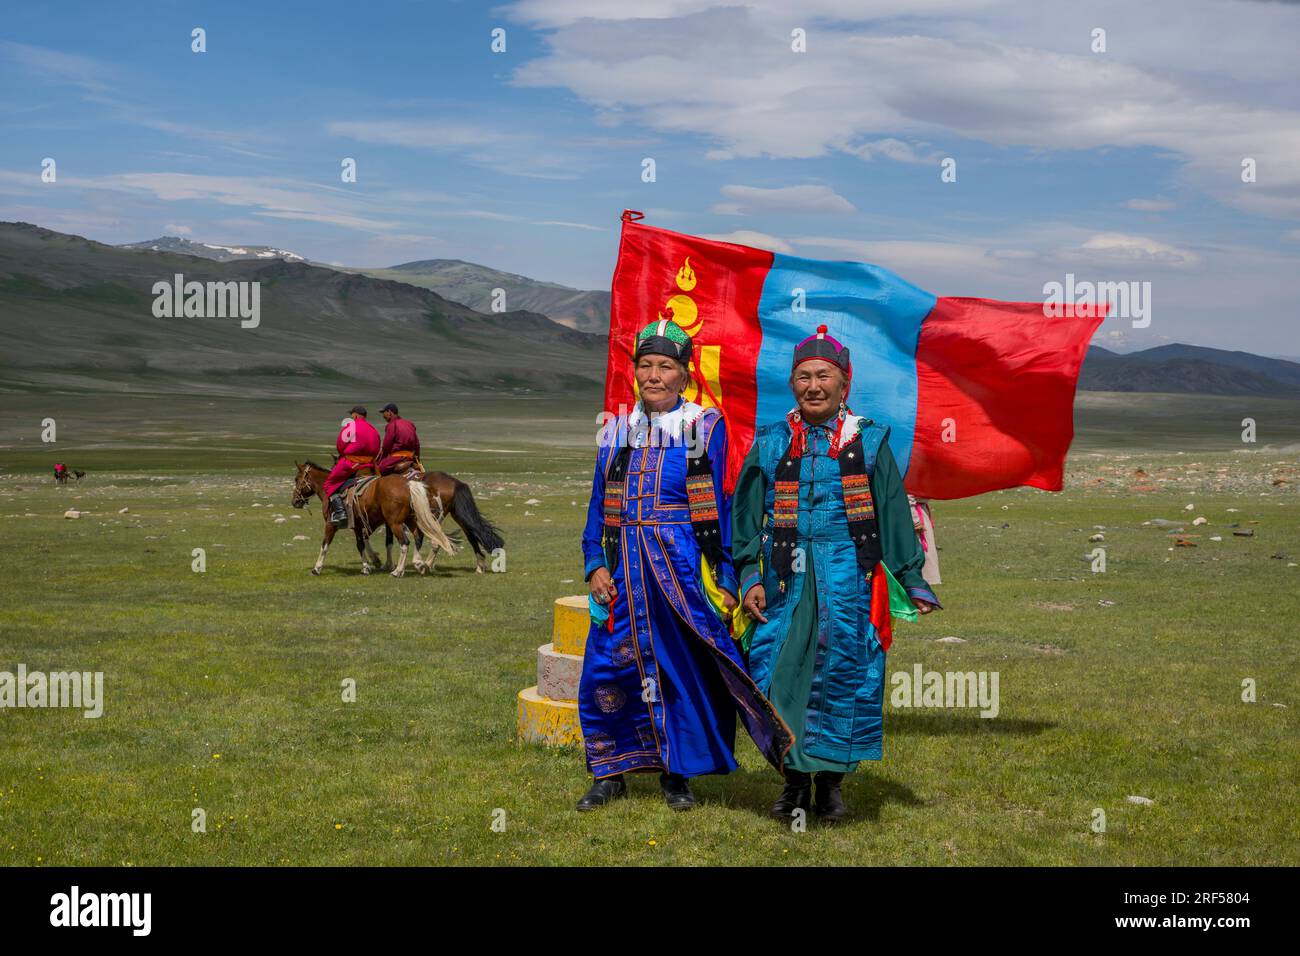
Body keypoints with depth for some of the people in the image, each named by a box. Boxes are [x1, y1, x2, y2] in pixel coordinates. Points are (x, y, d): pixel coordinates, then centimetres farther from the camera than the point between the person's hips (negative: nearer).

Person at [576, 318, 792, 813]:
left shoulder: (705, 427, 1)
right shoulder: (617, 431, 11)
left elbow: (717, 508, -1)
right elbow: (599, 506, 12)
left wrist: (723, 580, -5)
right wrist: (595, 564, 0)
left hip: (682, 568, -3)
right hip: (623, 572, 3)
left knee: (683, 668, 2)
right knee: (607, 669, 2)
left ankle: (676, 775, 16)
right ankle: (611, 773, 17)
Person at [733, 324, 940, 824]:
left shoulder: (868, 441, 8)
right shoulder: (770, 444, 11)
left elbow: (894, 515, 10)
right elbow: (748, 517, 11)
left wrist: (914, 581, 7)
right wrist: (750, 577, 1)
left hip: (849, 576, -1)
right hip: (786, 577, 1)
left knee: (844, 671, -5)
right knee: (777, 671, -4)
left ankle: (830, 781, 8)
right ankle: (795, 778, 11)